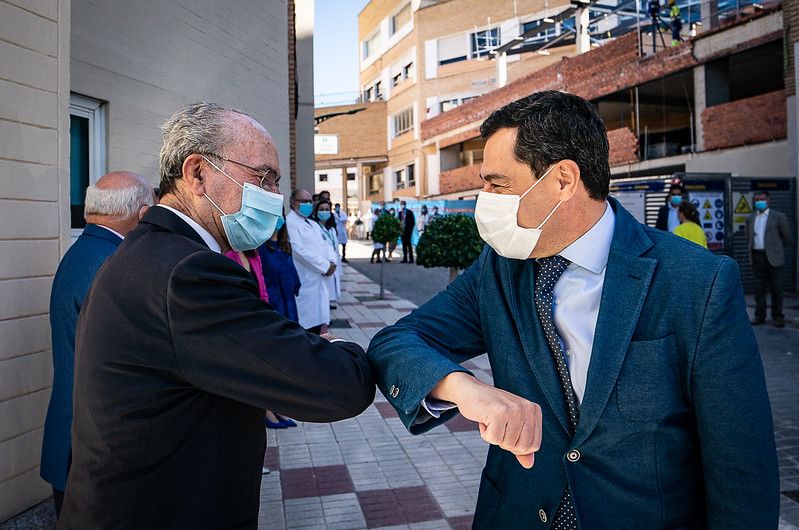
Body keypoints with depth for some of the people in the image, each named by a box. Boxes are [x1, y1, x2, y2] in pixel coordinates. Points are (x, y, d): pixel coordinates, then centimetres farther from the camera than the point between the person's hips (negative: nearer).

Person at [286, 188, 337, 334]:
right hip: (305, 281, -8)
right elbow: (298, 250, -18)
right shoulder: (289, 221, -9)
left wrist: (331, 262, -3)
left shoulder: (312, 223, 21)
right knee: (307, 323, -7)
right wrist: (325, 266, -14)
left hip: (320, 278, 8)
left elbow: (324, 244, 19)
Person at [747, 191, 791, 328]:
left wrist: (775, 249, 9)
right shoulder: (751, 219, 12)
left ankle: (778, 316, 9)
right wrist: (755, 249, 12)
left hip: (773, 258, -4)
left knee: (776, 288, 1)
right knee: (759, 288, 7)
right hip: (756, 257, 4)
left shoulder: (779, 217, -1)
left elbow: (786, 238, 3)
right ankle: (760, 315, 13)